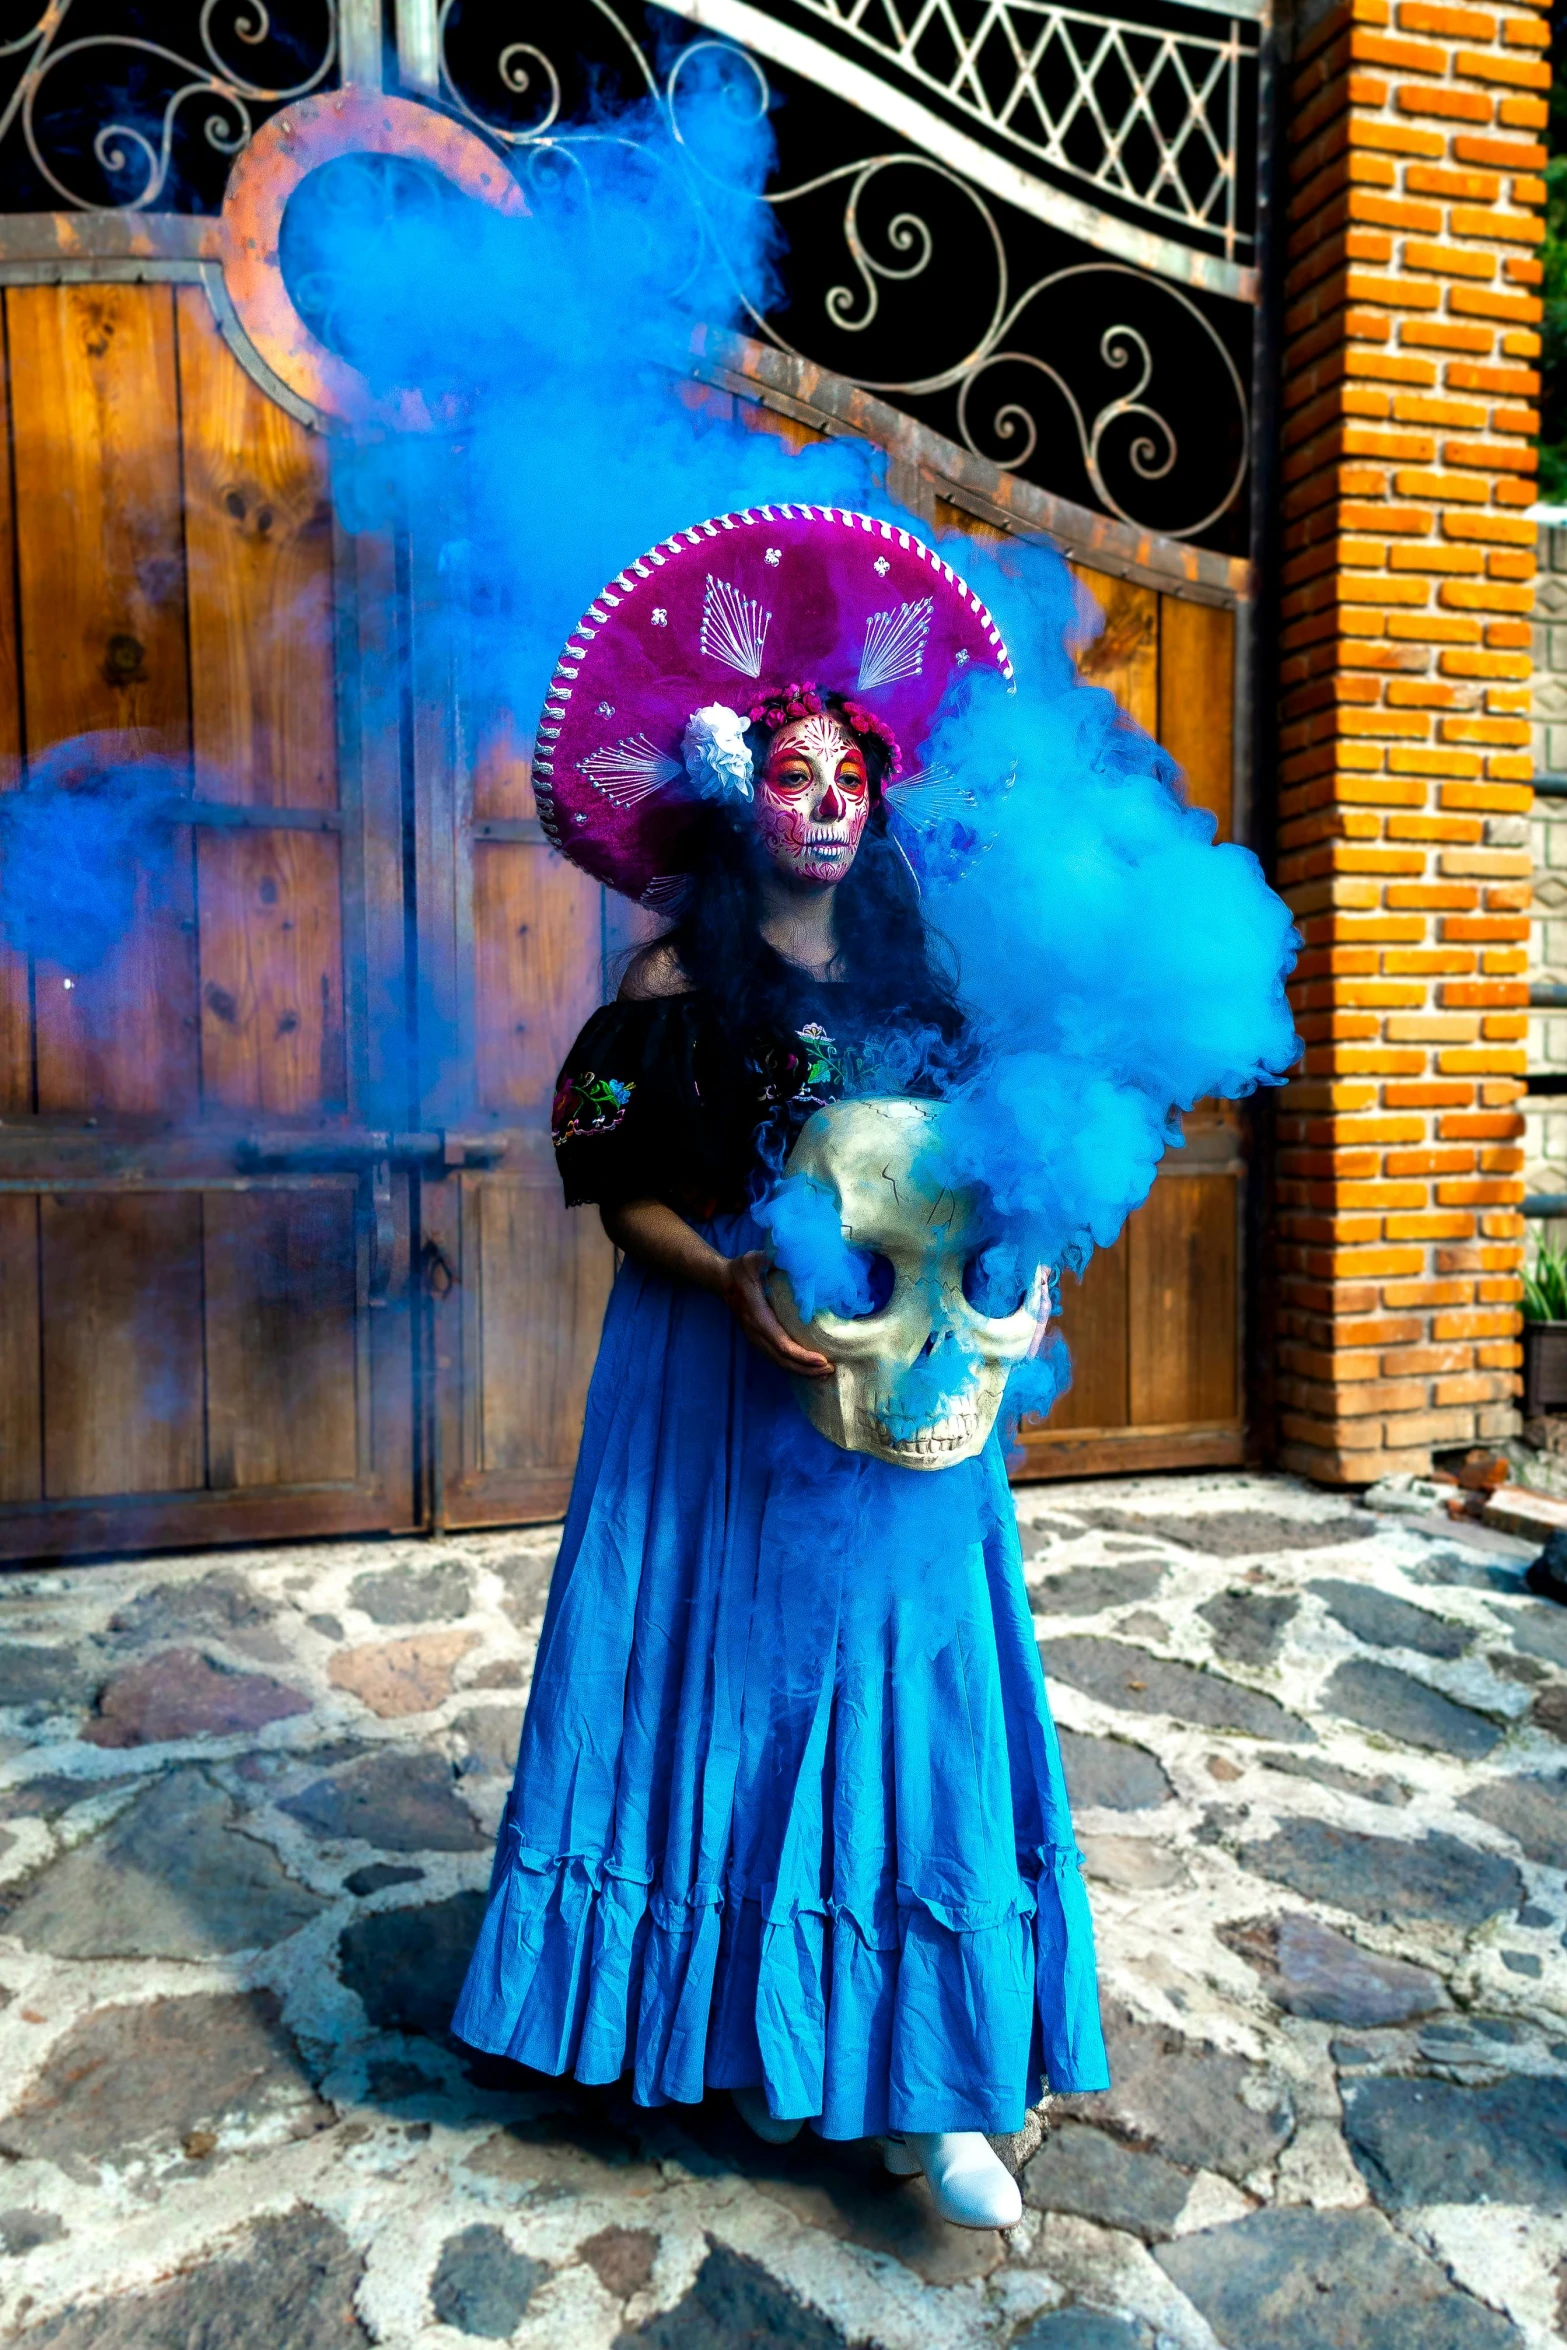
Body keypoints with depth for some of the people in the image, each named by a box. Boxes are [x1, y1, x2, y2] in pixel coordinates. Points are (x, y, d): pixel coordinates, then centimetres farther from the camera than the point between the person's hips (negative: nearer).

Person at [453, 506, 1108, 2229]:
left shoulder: (916, 966, 7)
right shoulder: (680, 975, -2)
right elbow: (623, 1187, -4)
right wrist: (733, 1282, -19)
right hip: (723, 1379, -2)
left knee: (905, 1687, 3)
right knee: (739, 1679, 7)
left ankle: (917, 2079, 14)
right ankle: (741, 2029, 27)